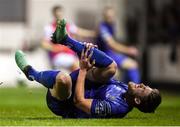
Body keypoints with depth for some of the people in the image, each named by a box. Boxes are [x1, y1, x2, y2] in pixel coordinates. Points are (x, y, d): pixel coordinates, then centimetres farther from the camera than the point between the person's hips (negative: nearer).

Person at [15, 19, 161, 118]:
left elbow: (79, 101, -36)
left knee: (63, 78, -40)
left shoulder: (115, 107, -36)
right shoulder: (125, 89, -9)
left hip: (64, 106, -9)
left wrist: (83, 69, -28)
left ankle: (31, 72, -5)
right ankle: (65, 39, -1)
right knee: (111, 67, -3)